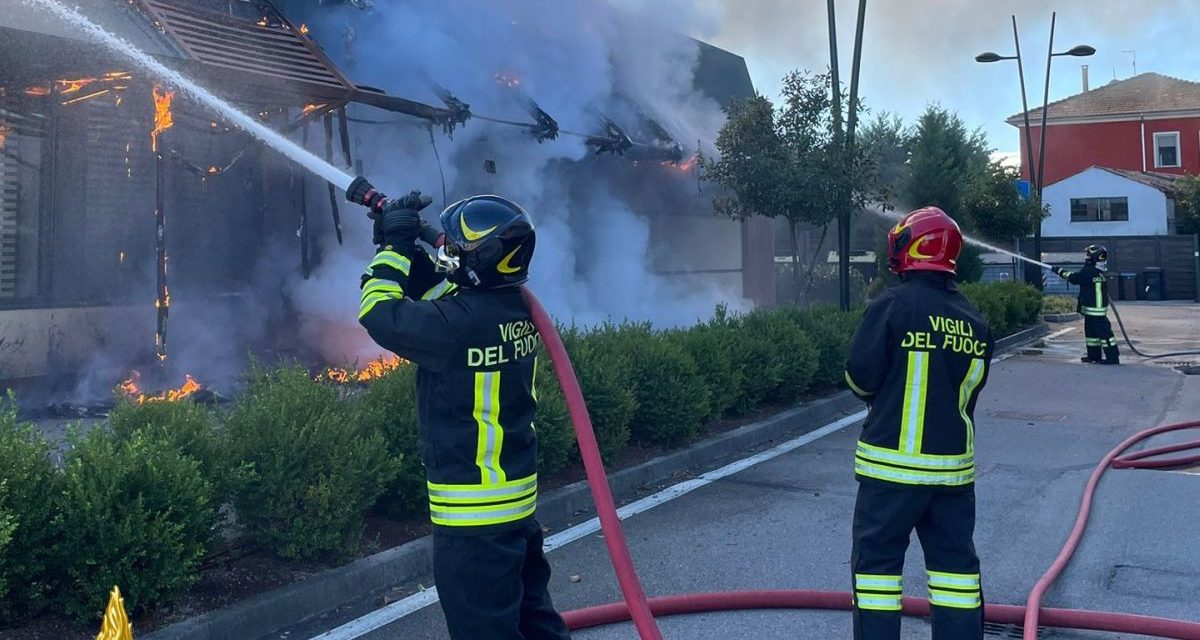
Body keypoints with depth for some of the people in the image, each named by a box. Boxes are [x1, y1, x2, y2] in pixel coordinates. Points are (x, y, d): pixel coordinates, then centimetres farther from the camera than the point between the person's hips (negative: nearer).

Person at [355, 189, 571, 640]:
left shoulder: (461, 322, -25)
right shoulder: (515, 307, 1)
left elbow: (379, 311, -14)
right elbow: (438, 291, 15)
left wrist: (396, 247, -4)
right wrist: (408, 249, 5)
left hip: (474, 509, -9)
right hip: (516, 494, 9)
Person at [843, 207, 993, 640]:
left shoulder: (893, 305, -13)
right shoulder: (973, 320, 4)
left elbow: (860, 377, -10)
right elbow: (971, 388, 10)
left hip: (893, 464, -5)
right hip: (954, 465, 5)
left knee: (877, 560, 5)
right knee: (954, 561, 15)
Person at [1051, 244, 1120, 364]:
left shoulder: (1086, 273, -18)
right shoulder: (1100, 273, 9)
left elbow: (1071, 277, -9)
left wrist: (1059, 270, 5)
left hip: (1092, 310, -10)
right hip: (1099, 309, 10)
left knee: (1104, 332, -9)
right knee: (1091, 332, 18)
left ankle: (1113, 357, -9)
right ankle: (1094, 355, 24)